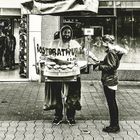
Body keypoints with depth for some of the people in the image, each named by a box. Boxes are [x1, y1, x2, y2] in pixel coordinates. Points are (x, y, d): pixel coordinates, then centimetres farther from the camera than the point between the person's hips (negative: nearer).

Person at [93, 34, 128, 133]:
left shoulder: (111, 52, -17)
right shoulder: (114, 51, 14)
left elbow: (111, 67, -22)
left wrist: (99, 67, -13)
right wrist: (100, 63, 11)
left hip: (109, 81, -10)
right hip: (111, 80, 10)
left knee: (111, 103, -3)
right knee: (112, 103, 15)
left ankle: (114, 126, 4)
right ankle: (115, 125, 22)